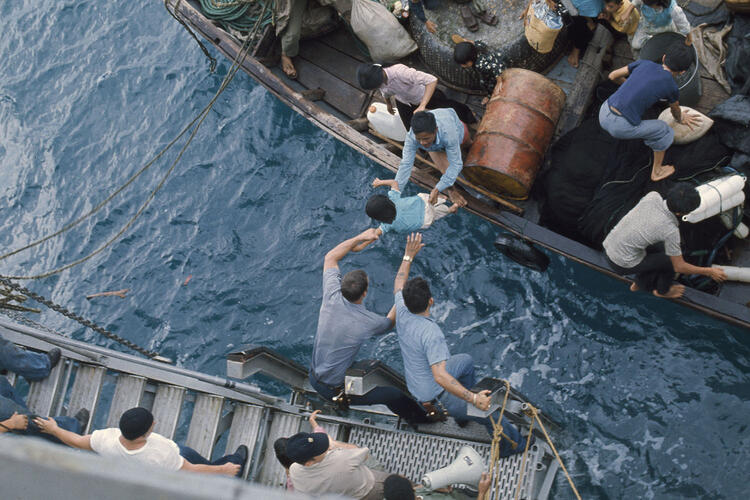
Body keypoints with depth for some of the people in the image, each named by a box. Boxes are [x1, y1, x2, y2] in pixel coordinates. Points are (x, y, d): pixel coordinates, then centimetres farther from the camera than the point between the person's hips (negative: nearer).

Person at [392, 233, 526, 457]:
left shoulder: (402, 313, -14)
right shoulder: (431, 333, -37)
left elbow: (399, 284, 9)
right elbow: (440, 376, -43)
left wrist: (409, 256, 15)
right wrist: (473, 398, -46)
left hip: (416, 383, 9)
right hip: (435, 398, -9)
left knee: (466, 361, 29)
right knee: (490, 413, -1)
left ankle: (462, 412, 43)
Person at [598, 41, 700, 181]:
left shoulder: (644, 63, 7)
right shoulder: (672, 88, -2)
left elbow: (613, 76, 16)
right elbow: (675, 111, 20)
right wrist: (680, 119, 44)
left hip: (603, 113, 5)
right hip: (620, 127, -5)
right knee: (665, 131, 18)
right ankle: (656, 171, 35)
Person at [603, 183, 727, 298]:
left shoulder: (653, 196, -12)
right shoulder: (671, 231, -26)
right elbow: (679, 267, -12)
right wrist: (709, 272, -1)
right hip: (623, 264, -6)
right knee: (672, 259, 10)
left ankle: (640, 283, 42)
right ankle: (662, 290, 36)